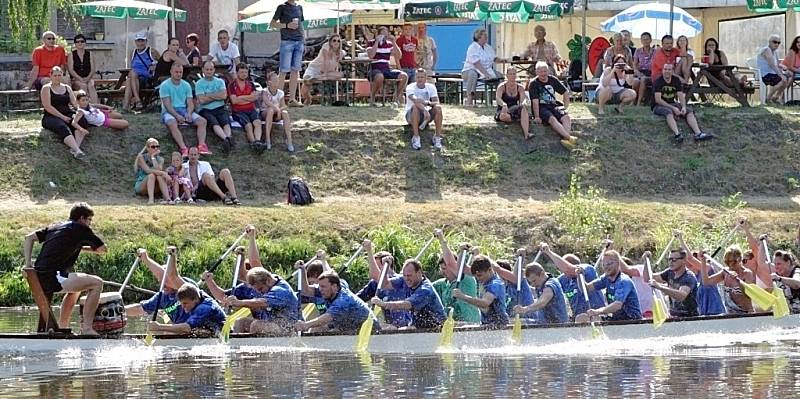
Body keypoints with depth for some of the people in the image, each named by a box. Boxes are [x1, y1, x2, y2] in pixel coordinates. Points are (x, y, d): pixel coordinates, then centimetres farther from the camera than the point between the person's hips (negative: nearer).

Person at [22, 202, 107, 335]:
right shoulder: (81, 229, 3)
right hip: (52, 279, -9)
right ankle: (86, 329, -12)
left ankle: (62, 328, 34)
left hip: (38, 278, 9)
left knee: (75, 288, 34)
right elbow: (102, 249, 8)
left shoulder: (54, 227, 24)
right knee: (97, 283, -7)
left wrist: (28, 263, 15)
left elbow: (29, 238, 21)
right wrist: (82, 248, 23)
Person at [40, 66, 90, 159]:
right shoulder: (46, 88, 5)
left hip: (67, 115, 5)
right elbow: (47, 106, -7)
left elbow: (75, 103, 15)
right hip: (51, 117, -5)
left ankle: (75, 147, -47)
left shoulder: (67, 88, 21)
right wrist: (62, 117, -15)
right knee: (62, 127, -38)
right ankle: (77, 151, -57)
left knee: (82, 121, -28)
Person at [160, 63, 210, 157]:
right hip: (169, 111, -5)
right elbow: (167, 104, -11)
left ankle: (201, 145, -35)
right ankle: (183, 148, -51)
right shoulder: (165, 85, -2)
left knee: (202, 121, -19)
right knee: (172, 124, -39)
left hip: (184, 109, 5)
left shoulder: (186, 85, 12)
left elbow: (190, 103, 6)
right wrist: (177, 116, -25)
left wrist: (189, 113, -16)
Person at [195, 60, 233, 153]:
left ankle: (228, 137, -58)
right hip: (205, 110, -2)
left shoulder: (220, 82, 17)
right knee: (214, 123, -33)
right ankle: (225, 138, -59)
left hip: (219, 108, 2)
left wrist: (208, 95, -2)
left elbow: (224, 96, -1)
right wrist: (217, 96, 1)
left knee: (226, 122, -30)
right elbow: (202, 100, -5)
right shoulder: (199, 84, 10)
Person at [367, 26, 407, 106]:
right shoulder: (371, 43, 1)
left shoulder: (389, 44, 14)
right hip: (375, 69, -5)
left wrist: (394, 42, -3)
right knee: (379, 77, -41)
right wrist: (377, 42, -15)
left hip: (387, 69, 5)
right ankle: (372, 99, -22)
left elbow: (398, 56, 5)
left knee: (404, 76, -16)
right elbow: (371, 56, -17)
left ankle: (396, 98, -2)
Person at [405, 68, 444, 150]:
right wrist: (425, 110, -48)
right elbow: (414, 100, -33)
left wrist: (429, 103, -38)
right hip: (411, 115, -3)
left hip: (425, 114, 3)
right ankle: (416, 138, -36)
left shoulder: (431, 87, -2)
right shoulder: (410, 87, -13)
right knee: (415, 106, -36)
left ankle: (437, 137, -20)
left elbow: (437, 102, -15)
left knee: (438, 107, -25)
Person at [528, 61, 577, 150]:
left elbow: (566, 92, 20)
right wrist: (537, 117, -18)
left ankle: (566, 139, -48)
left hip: (553, 105, 5)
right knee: (552, 119, -34)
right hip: (541, 108, -5)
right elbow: (535, 101, -12)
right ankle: (569, 137, -51)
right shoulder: (533, 84, -3)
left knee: (566, 117, -25)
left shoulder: (553, 80, 11)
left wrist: (565, 106, 11)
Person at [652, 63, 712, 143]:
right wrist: (673, 108, -23)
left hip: (672, 104, 6)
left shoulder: (676, 80, 7)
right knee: (669, 112, -38)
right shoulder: (658, 82, -10)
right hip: (658, 106, -6)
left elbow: (681, 96, 1)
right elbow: (658, 100, -17)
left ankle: (698, 133, -36)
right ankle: (677, 134, -59)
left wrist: (683, 107, -20)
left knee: (689, 111, -18)